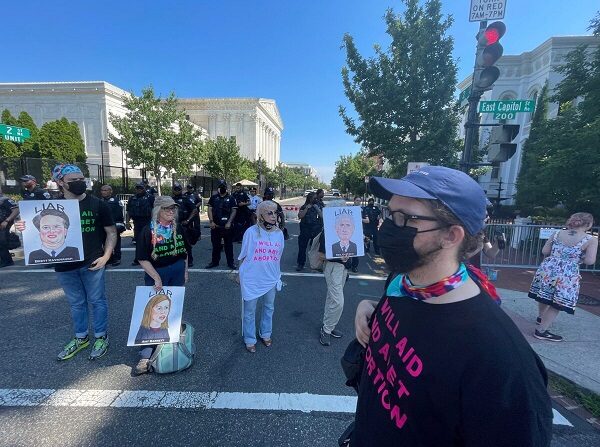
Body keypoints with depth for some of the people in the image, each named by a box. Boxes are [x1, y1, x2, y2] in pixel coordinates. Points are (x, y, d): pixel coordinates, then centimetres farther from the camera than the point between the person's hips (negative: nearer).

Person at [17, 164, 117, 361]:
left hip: (92, 263, -3)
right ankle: (80, 337, 36)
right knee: (76, 303, 17)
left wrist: (106, 256, -11)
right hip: (64, 265, 3)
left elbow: (111, 232, -1)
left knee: (96, 300, 8)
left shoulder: (97, 204, -4)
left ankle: (101, 337, 24)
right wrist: (24, 228, -12)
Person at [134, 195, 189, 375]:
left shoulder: (178, 228, 2)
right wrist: (156, 278, -16)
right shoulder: (148, 230, -11)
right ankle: (146, 355, 8)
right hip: (155, 273, -4)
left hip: (177, 272, 4)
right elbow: (142, 258, -13)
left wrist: (185, 271, 9)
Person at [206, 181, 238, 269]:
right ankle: (214, 261, 23)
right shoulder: (213, 197, 8)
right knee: (215, 244, 11)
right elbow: (210, 209, 5)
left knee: (228, 245, 5)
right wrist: (211, 221, -7)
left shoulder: (231, 198, 3)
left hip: (227, 225, -2)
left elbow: (234, 211, -2)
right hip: (215, 225, 2)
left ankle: (230, 262, 13)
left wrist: (229, 222, -13)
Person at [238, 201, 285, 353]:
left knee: (269, 308, 20)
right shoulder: (251, 232, -13)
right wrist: (241, 275, 5)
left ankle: (265, 334, 43)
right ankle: (250, 339, 33)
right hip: (251, 279, -3)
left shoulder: (279, 233, -3)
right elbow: (243, 256, -2)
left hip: (271, 279, 4)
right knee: (249, 311, 11)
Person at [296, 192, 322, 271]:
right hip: (305, 230, 0)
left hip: (316, 230, 1)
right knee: (302, 247, 0)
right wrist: (307, 208, -14)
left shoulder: (318, 206, 7)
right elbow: (300, 216, -10)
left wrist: (317, 209, -12)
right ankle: (300, 264, 11)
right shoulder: (303, 207, 4)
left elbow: (322, 216, -1)